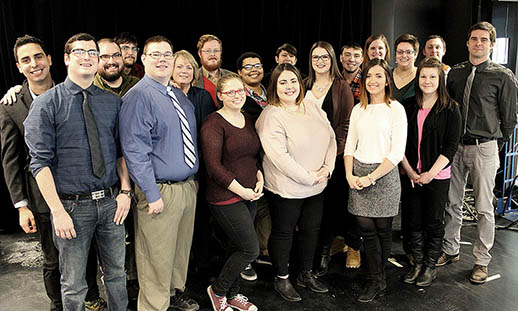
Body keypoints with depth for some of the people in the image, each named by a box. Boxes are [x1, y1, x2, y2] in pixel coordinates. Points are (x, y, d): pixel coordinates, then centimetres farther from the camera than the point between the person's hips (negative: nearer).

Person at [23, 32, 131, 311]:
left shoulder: (112, 101, 6)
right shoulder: (47, 103, -6)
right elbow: (40, 161, -10)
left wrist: (125, 190, -2)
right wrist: (58, 211, -16)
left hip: (110, 202, 4)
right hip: (71, 205, -3)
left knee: (116, 274, 18)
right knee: (73, 285, 11)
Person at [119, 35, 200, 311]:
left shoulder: (181, 96, 12)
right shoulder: (138, 96, -13)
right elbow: (135, 151, -19)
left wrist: (193, 179, 15)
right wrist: (152, 194, -20)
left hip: (188, 186, 8)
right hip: (160, 190, -8)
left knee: (181, 248, 22)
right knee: (157, 257, 4)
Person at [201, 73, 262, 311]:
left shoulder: (248, 120, 11)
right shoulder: (214, 123, -14)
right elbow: (214, 166, -18)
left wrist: (260, 178, 2)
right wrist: (241, 190, -15)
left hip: (249, 195, 7)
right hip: (225, 197, -7)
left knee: (238, 247, 16)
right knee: (250, 249, -5)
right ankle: (218, 290, 18)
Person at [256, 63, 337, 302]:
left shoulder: (313, 108, 5)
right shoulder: (271, 116, -16)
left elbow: (331, 138, 8)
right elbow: (279, 156, -23)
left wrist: (327, 168, -6)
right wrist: (309, 177, -19)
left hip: (316, 185, 7)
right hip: (286, 189, -6)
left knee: (312, 229, 18)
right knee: (283, 233, 10)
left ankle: (307, 274, 38)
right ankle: (281, 279, 30)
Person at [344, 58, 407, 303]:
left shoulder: (395, 109, -4)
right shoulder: (358, 109, 11)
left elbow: (397, 152, -10)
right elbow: (350, 146, 11)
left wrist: (371, 177, -13)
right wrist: (349, 175, -3)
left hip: (384, 175, -4)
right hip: (358, 175, 4)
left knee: (382, 230, 6)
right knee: (366, 229, 4)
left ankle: (376, 279, 24)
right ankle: (376, 281, 19)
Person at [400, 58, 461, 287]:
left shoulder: (450, 109, -3)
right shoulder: (409, 106, 7)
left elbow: (451, 146, -8)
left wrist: (430, 173, -13)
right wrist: (410, 171, -5)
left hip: (437, 176, -3)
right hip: (410, 175, 3)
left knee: (434, 222, 7)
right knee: (414, 221, 10)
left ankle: (430, 266, 23)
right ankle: (417, 263, 25)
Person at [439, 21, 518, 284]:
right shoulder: (455, 73, 8)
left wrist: (496, 142, 3)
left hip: (484, 147, -4)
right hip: (455, 145, 4)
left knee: (483, 208, 4)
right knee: (452, 203, 11)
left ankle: (482, 261, 18)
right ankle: (450, 250, 28)